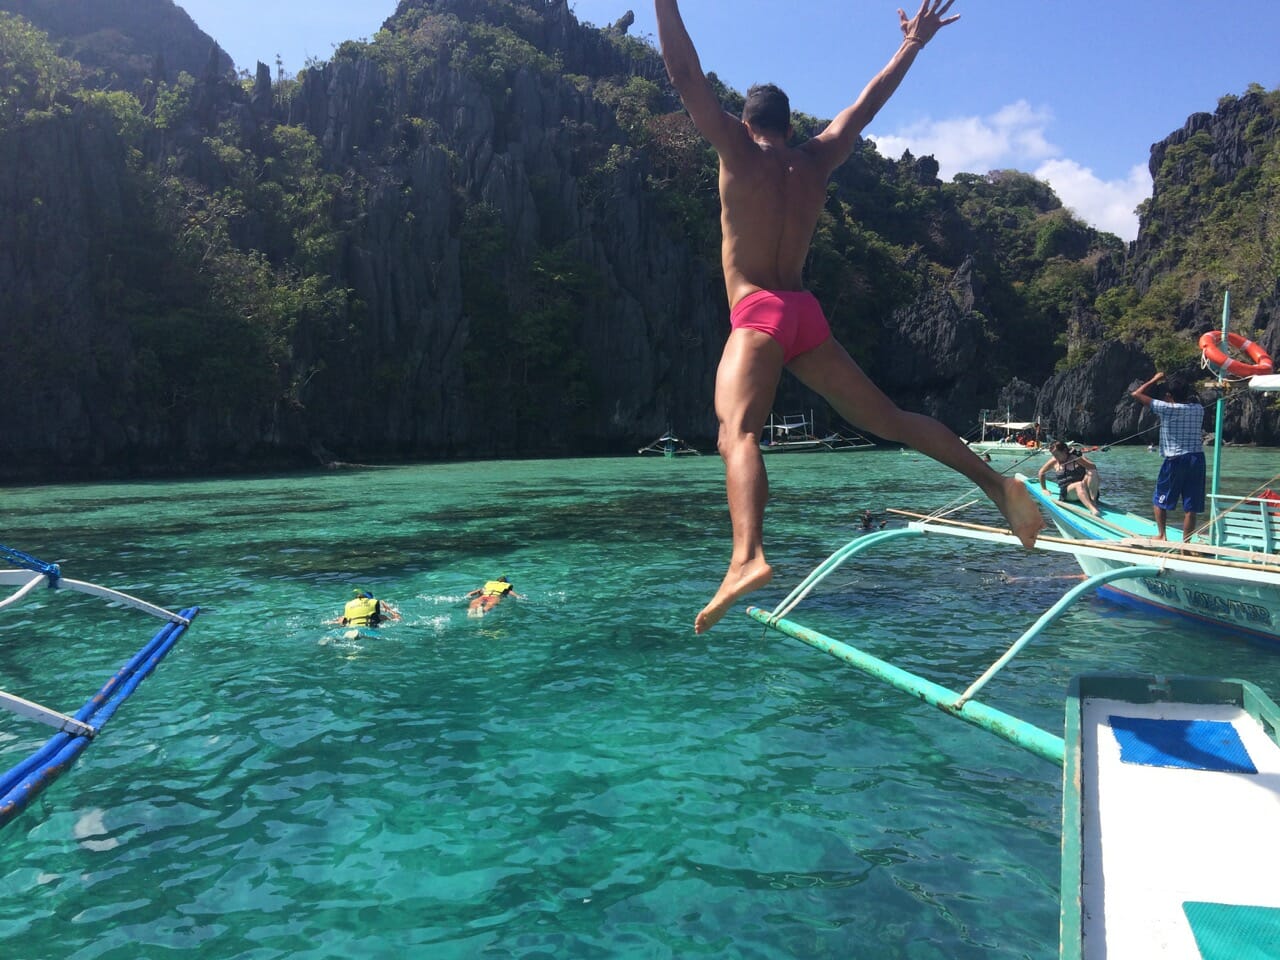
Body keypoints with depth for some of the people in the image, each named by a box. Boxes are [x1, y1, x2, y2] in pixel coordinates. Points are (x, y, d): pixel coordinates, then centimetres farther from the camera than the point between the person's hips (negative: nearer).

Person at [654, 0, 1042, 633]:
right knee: (888, 418, 15)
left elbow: (685, 76, 0)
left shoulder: (739, 152, 3)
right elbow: (866, 104, 27)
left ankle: (747, 558, -50)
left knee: (737, 432, -26)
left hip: (757, 317, -6)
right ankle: (996, 482, 12)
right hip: (806, 314, 6)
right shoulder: (816, 161, 16)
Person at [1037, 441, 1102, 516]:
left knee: (1092, 472, -27)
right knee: (1079, 485, -36)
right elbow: (1041, 473, 24)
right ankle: (1092, 508, -62)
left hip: (1086, 490, 1)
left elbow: (1094, 467, -11)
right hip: (1067, 491, 0)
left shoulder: (1077, 458, 2)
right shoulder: (1054, 461, 9)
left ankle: (1093, 501, -40)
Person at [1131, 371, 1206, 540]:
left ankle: (1161, 535, 14)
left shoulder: (1166, 408, -8)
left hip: (1175, 459, -4)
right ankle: (1185, 542, 5)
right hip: (1197, 458, 4)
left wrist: (1155, 380, 9)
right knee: (1190, 506, 3)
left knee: (1159, 500, 14)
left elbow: (1137, 394, -2)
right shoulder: (1199, 409, 6)